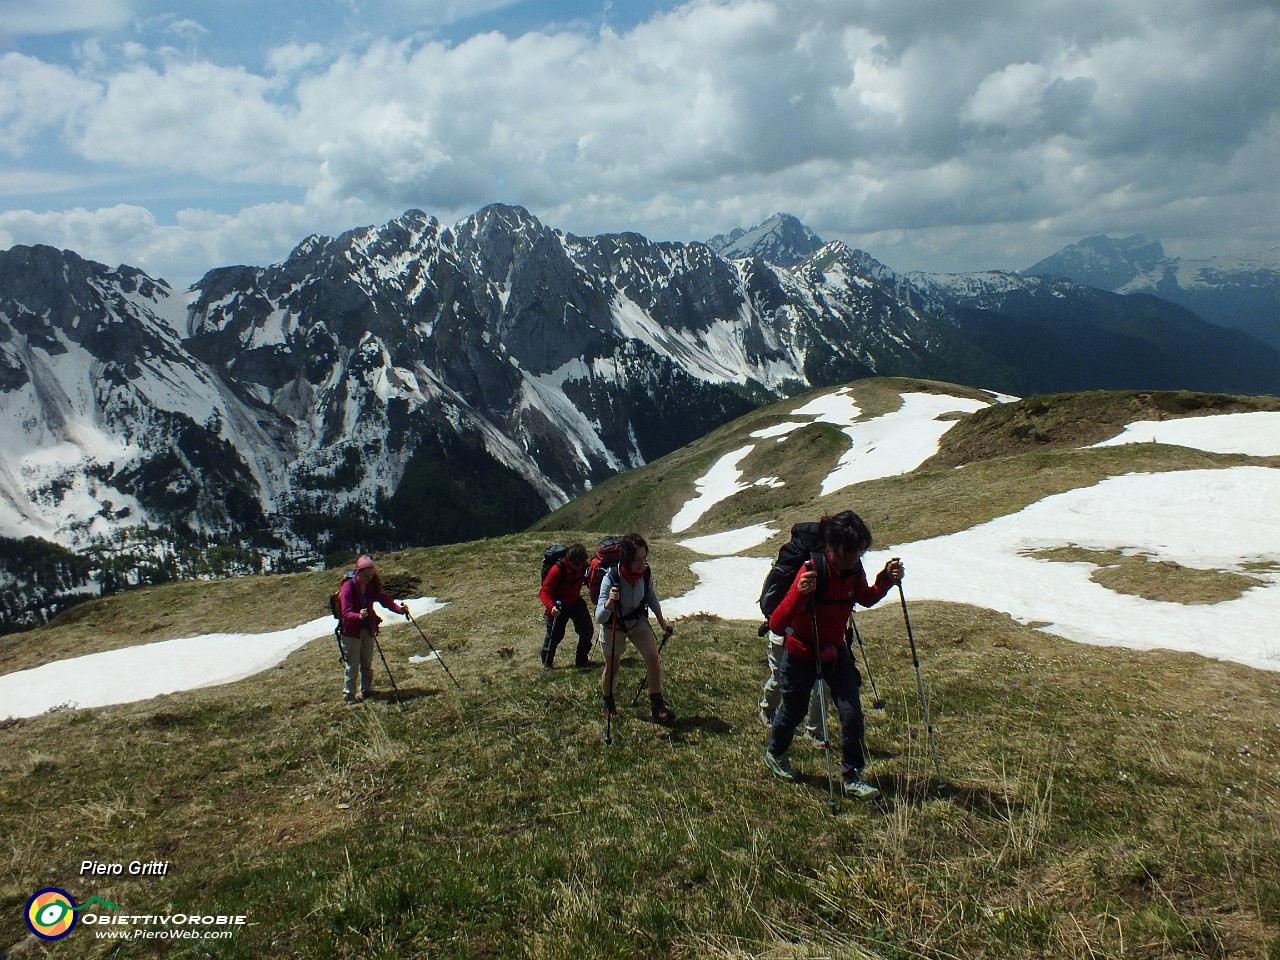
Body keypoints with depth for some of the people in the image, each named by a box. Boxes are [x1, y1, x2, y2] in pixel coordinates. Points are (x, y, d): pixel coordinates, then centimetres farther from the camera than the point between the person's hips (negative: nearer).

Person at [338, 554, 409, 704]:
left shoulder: (372, 585, -2)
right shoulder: (348, 587, -19)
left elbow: (385, 599, -9)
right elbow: (346, 613, -25)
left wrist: (400, 609, -26)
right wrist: (359, 616, -46)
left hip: (369, 629, 6)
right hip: (352, 631, -5)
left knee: (367, 663, 17)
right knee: (352, 665, 0)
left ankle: (366, 690, 32)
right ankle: (348, 695, 12)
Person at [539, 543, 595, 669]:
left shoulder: (584, 567, -17)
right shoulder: (557, 570, -33)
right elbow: (544, 592, -32)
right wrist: (551, 606, -46)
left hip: (575, 602, 5)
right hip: (558, 606, -5)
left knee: (587, 630, 2)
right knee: (554, 635, 2)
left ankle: (582, 660, 22)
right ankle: (547, 663, 25)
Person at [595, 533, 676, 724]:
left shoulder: (646, 573, -22)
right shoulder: (611, 579, -36)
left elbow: (651, 597, 2)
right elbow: (599, 618, -37)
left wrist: (662, 622, 6)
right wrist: (609, 602, -57)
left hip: (638, 621, 3)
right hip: (613, 625, -3)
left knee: (652, 656, -12)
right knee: (612, 667, 10)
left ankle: (657, 706, 1)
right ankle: (608, 702, 39)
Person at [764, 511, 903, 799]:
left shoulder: (854, 569, -13)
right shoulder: (811, 572, -32)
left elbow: (866, 598, 11)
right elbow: (776, 625, -36)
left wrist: (886, 580, -9)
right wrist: (800, 593, -53)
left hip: (835, 651, 5)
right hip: (801, 654, -4)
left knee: (852, 712, -6)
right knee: (793, 711, 16)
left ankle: (852, 777, 13)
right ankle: (774, 753, 46)